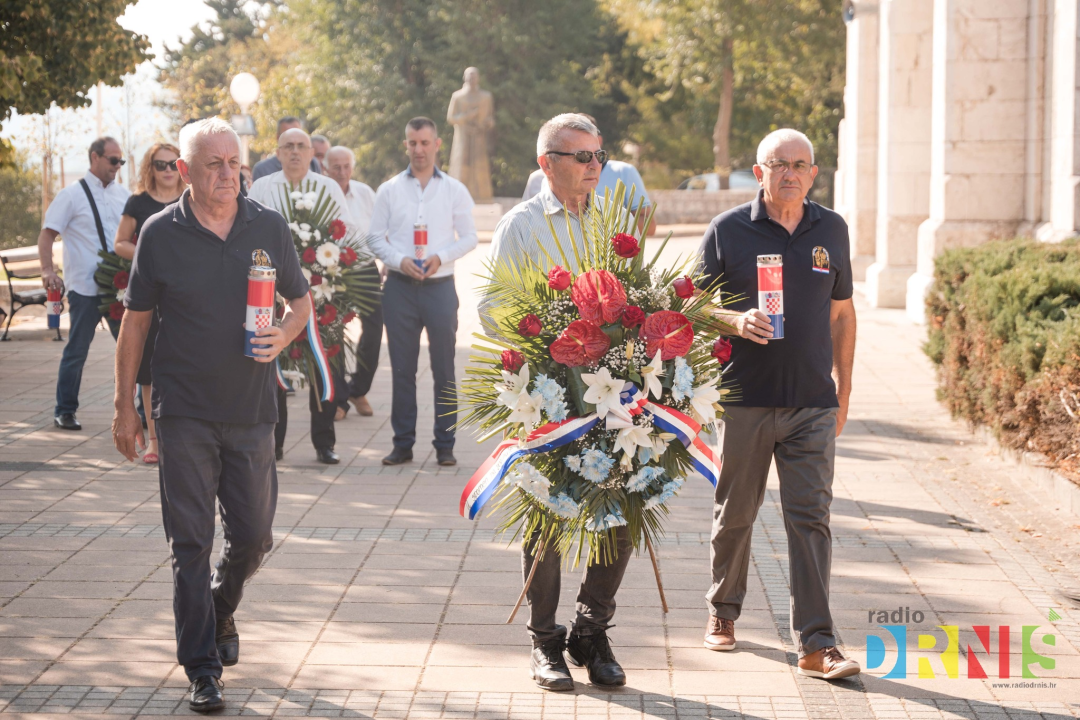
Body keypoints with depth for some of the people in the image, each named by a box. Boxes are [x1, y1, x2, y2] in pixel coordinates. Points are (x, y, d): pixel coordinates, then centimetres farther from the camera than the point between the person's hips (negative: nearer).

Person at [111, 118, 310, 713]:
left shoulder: (268, 228, 3)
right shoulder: (161, 234, -2)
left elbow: (301, 300, 14)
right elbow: (135, 322, 3)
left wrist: (282, 336, -8)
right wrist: (124, 406, 2)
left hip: (251, 411, 2)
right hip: (184, 413, -2)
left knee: (252, 536, 9)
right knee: (191, 542, -3)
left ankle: (220, 612, 39)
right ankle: (202, 669, 4)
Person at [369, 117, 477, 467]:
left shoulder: (454, 190, 7)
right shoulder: (389, 190, 8)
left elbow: (469, 236, 6)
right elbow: (376, 238, 8)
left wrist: (441, 257, -11)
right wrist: (400, 261, -10)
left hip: (440, 285, -1)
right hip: (400, 287, 1)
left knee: (444, 369, 0)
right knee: (402, 369, 4)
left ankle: (445, 444, 7)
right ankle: (403, 443, 11)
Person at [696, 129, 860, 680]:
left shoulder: (831, 230, 9)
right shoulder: (727, 230, 0)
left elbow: (841, 312, 16)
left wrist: (842, 389, 15)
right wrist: (735, 321, -20)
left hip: (812, 403, 1)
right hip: (744, 400, -1)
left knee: (811, 518, -5)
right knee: (734, 514, 11)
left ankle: (816, 645, -6)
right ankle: (723, 612, 32)